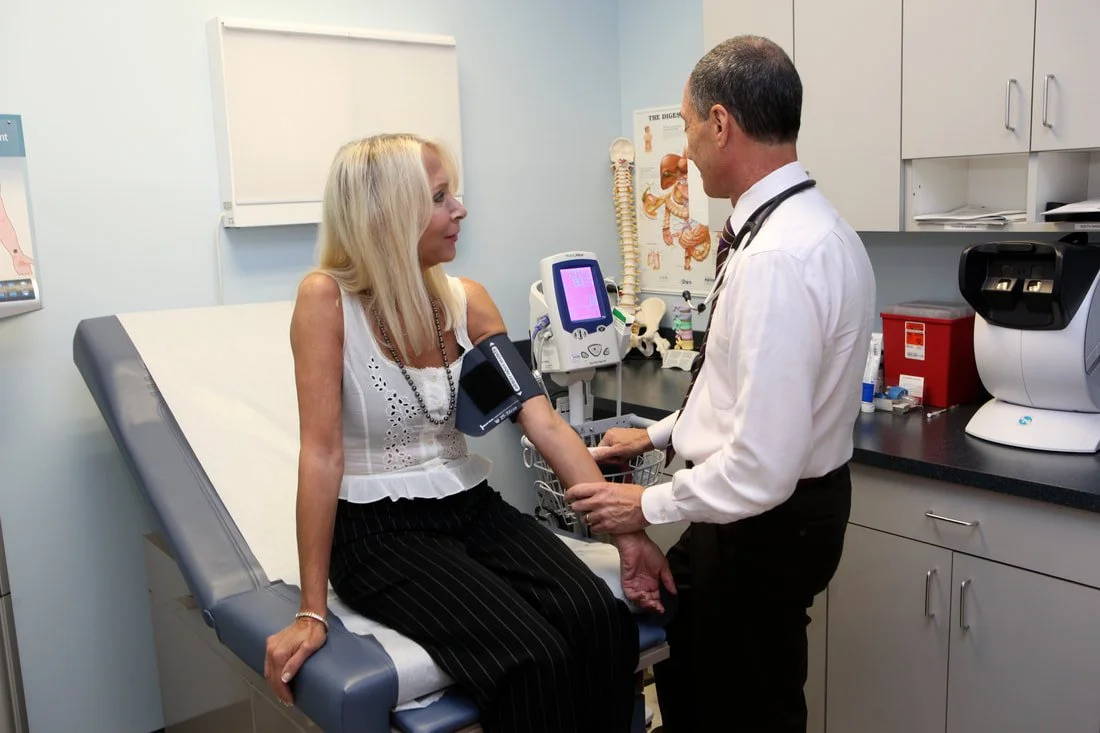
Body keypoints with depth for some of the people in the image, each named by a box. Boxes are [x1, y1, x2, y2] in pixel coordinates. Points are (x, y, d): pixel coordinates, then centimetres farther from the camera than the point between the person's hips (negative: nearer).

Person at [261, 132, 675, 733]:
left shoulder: (468, 301, 3)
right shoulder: (326, 299, -11)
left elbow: (546, 425, -3)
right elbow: (321, 453, -16)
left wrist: (625, 532, -9)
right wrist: (311, 612, -16)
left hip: (472, 509, 5)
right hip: (378, 530, -4)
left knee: (603, 625, -20)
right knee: (532, 656, -25)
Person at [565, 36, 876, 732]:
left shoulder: (777, 259, -29)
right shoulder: (806, 224, 2)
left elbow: (762, 468, -30)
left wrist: (649, 505, -16)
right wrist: (659, 434, 16)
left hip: (766, 522, -9)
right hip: (794, 504, 9)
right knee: (685, 670, 26)